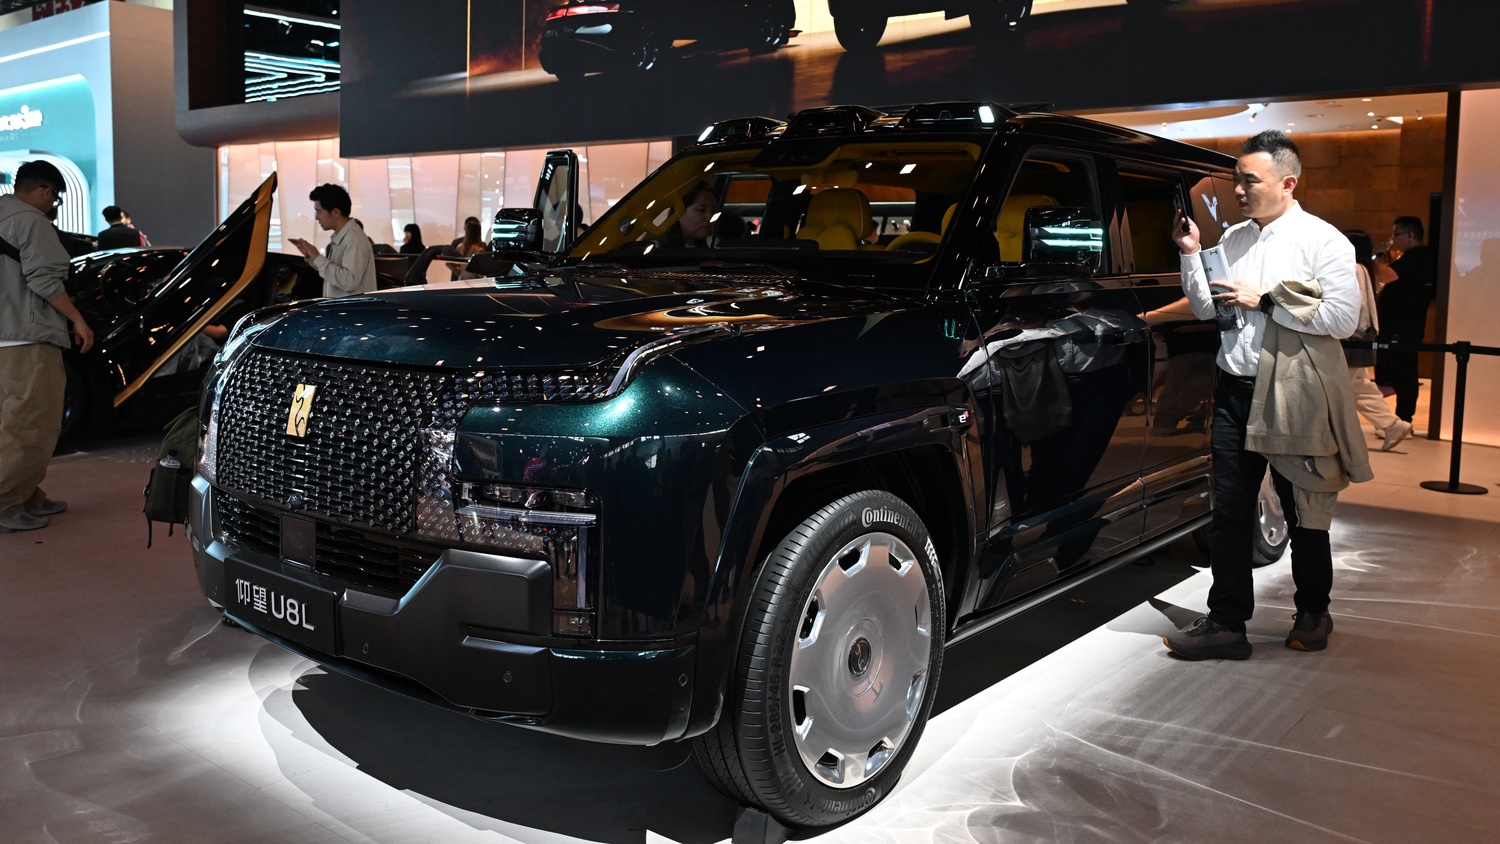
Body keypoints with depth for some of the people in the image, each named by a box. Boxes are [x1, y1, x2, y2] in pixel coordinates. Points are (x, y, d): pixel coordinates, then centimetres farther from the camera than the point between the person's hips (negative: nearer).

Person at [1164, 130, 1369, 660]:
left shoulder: (1323, 240, -6)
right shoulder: (1234, 239, 12)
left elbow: (1343, 317, -16)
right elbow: (1206, 310, 15)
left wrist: (1264, 301, -15)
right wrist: (1191, 255, 2)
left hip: (1295, 398, -5)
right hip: (1235, 393, 5)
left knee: (1305, 517, 10)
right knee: (1229, 514, 4)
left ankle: (1313, 615, 29)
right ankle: (1226, 624, 11)